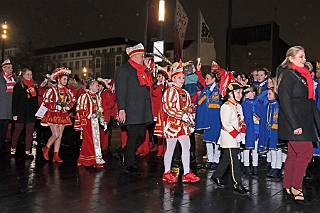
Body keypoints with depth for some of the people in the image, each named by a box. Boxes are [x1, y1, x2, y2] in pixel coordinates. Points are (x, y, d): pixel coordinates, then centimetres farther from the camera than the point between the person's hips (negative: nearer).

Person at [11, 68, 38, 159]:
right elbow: (15, 100, -8)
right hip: (21, 112, -5)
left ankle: (28, 151, 8)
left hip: (31, 112, 5)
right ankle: (13, 148, 22)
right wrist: (14, 113, -13)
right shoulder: (18, 86, -4)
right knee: (18, 130, 6)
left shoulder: (33, 86, 13)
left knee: (30, 132, 3)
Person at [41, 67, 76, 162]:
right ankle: (46, 148, 12)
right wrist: (56, 106, -16)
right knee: (56, 134, -14)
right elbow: (45, 102, -11)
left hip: (63, 115, 5)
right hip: (53, 114, -5)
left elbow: (73, 100, 21)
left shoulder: (67, 91, 9)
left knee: (60, 135, 4)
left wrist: (68, 106, 5)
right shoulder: (52, 90, -7)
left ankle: (56, 155, 11)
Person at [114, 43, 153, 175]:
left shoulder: (143, 71, 18)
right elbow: (120, 91, -13)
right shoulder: (123, 70, -5)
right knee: (133, 136, -2)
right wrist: (121, 110, -18)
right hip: (132, 111, -8)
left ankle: (124, 153, 32)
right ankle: (130, 164, 14)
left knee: (141, 135, 10)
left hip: (143, 111, 8)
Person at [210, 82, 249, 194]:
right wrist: (236, 134, -18)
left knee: (227, 158, 16)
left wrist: (242, 132, 4)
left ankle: (216, 176, 31)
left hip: (236, 138, 9)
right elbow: (226, 124, -19)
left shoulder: (239, 106, 14)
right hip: (228, 138, -9)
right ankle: (237, 184, 1)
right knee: (234, 161, -6)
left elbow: (242, 121, 18)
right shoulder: (226, 106, -15)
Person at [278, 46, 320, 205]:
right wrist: (295, 125, -22)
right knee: (306, 151, -11)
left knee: (294, 154, 10)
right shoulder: (288, 75, -10)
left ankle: (288, 187, 18)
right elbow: (285, 102, -17)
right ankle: (296, 189, 0)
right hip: (294, 122, -8)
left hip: (304, 121, 8)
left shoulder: (304, 76, 16)